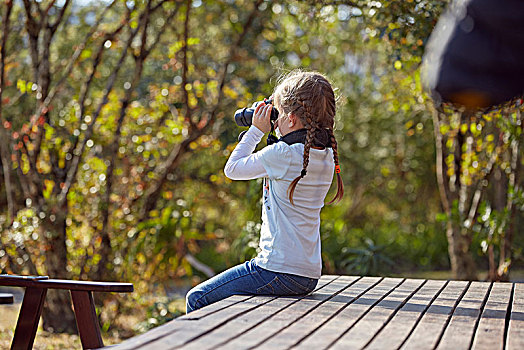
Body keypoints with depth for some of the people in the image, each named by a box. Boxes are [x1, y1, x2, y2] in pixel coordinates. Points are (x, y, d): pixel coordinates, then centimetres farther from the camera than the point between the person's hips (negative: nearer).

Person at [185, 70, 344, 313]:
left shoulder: (281, 155, -19)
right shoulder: (326, 156, 5)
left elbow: (232, 169, -4)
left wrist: (257, 130, 4)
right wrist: (281, 136, 15)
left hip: (280, 272, -9)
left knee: (197, 300, 2)